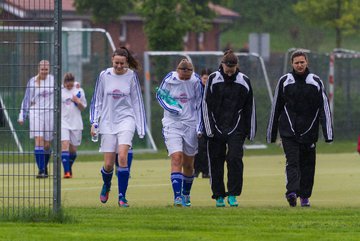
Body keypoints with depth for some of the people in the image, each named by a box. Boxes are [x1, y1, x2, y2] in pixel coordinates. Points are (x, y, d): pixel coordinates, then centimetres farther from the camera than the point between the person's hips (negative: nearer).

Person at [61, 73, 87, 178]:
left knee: (73, 149, 8)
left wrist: (78, 102, -12)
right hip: (63, 122, -2)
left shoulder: (79, 91, 4)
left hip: (76, 123, 2)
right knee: (65, 145, -17)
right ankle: (66, 172, -20)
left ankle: (69, 168, 32)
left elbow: (83, 108, 8)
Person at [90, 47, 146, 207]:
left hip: (126, 120, -1)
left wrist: (141, 128, 3)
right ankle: (106, 186, 35)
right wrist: (94, 122, 1)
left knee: (122, 156, -21)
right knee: (108, 164, 1)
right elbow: (97, 100, 8)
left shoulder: (131, 76, -1)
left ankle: (122, 196, -14)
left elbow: (137, 101, 5)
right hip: (108, 122, 1)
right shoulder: (104, 76, 0)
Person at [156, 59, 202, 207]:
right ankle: (177, 196, -21)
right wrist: (169, 107, -13)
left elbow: (199, 104, 5)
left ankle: (186, 195, 29)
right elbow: (159, 95, 6)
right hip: (172, 124, -2)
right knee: (176, 158, -17)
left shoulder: (195, 81, -4)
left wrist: (199, 127, 2)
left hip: (190, 125, 2)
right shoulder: (169, 79, -9)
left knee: (188, 164, 9)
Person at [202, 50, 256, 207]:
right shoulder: (213, 79, 0)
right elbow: (206, 104, 0)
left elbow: (250, 107, 9)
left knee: (235, 159, -12)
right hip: (216, 128, 0)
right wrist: (209, 128, -7)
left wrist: (250, 131, 6)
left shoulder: (244, 81, 4)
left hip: (236, 129, 0)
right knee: (216, 162, 3)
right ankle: (219, 196, 13)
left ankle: (232, 195, -6)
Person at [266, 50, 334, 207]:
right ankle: (292, 192, -27)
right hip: (289, 132, -1)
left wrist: (328, 133, -7)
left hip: (309, 132, 1)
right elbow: (275, 108, 11)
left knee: (308, 164, 5)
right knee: (292, 162, -14)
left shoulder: (316, 82, 6)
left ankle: (305, 196, 14)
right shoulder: (284, 81, 6)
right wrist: (271, 134, 11)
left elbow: (324, 108, 2)